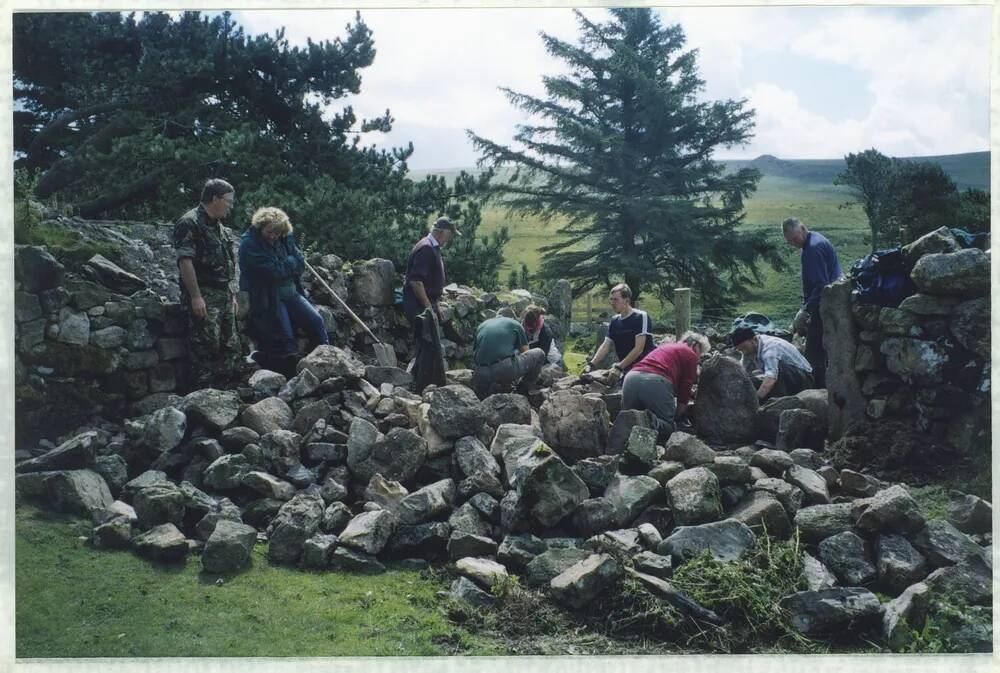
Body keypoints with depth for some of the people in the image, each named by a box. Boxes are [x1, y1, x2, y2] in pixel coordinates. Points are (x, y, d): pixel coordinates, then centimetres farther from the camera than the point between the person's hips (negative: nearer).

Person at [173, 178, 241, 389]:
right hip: (204, 296, -9)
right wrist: (195, 296, -22)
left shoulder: (218, 226, 19)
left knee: (231, 347, 10)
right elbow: (185, 261, -18)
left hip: (224, 295, 9)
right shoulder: (189, 223, -10)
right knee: (206, 348, -10)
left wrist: (232, 294, 22)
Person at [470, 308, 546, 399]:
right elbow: (525, 353, 29)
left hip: (481, 375, 4)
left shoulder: (481, 325, 27)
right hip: (506, 370, -4)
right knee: (539, 354, 21)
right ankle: (521, 392, 22)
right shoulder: (515, 324, 19)